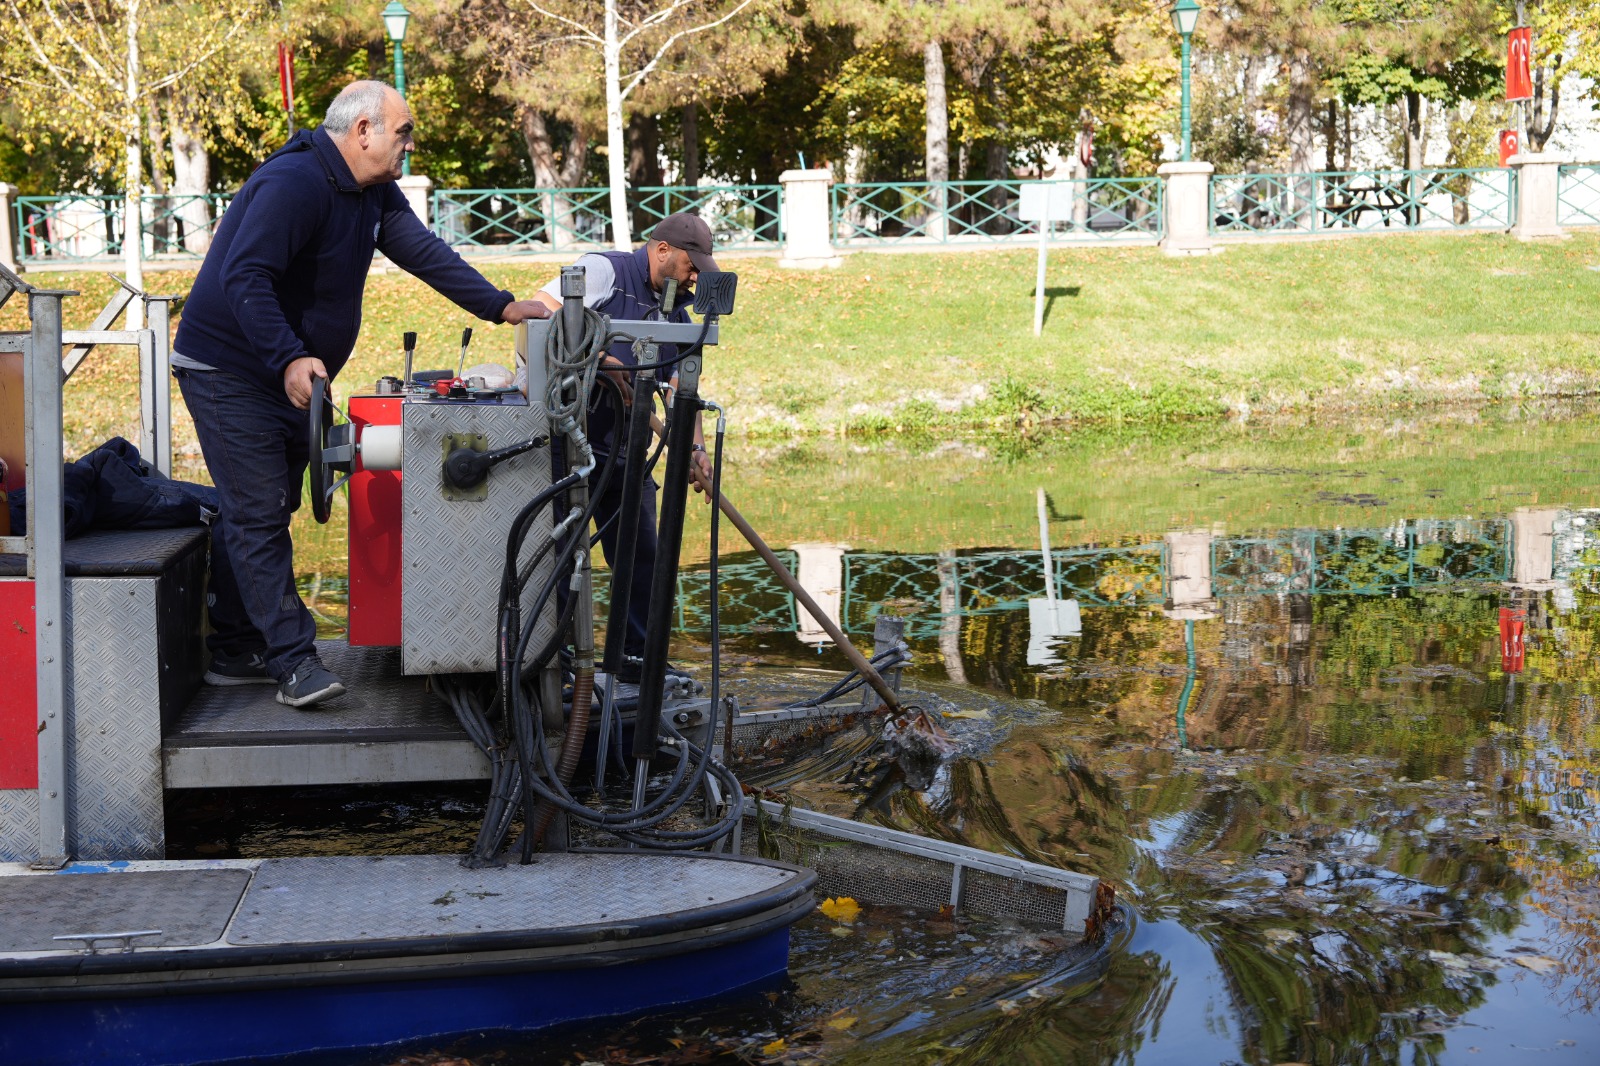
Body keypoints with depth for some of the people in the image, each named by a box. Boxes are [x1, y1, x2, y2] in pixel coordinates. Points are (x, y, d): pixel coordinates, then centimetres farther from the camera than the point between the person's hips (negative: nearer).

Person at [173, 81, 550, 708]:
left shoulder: (374, 193, 6)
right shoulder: (294, 183, -25)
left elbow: (425, 254, 9)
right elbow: (245, 278, -32)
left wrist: (501, 307, 1)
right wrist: (290, 360, -40)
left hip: (286, 376, 10)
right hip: (226, 369, -10)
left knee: (258, 512, 13)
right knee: (258, 514, -10)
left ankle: (235, 652, 20)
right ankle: (292, 659, -11)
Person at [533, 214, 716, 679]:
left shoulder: (675, 314, 16)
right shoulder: (603, 271, -6)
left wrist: (696, 449, -5)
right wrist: (600, 357, -23)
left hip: (623, 446, 8)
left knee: (641, 551, 8)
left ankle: (638, 657, 16)